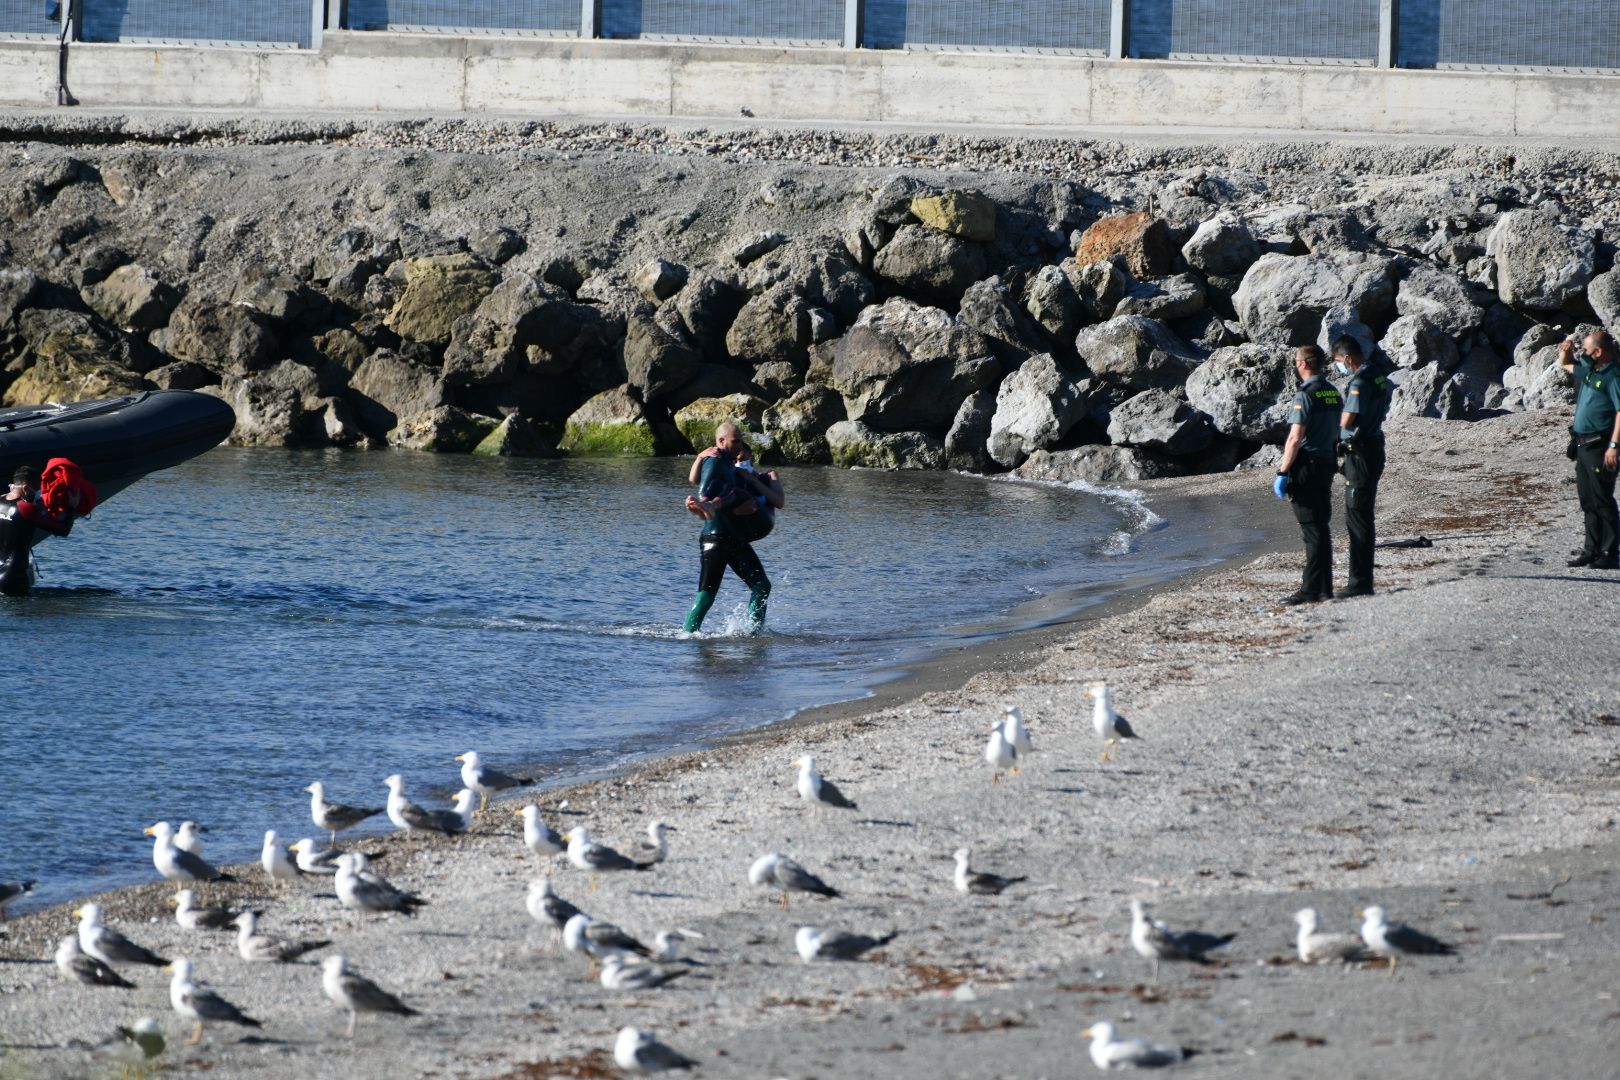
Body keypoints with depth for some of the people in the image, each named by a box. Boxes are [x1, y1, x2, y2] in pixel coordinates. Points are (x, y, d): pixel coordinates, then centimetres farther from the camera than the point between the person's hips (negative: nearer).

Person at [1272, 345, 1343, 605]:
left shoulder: (1306, 396, -16)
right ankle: (1324, 588, 16)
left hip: (1306, 467, -8)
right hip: (1327, 464, 8)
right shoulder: (1334, 394, 10)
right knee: (1322, 528, 13)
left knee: (1312, 530, -7)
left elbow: (1295, 438, -20)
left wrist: (1282, 472, -16)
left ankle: (1311, 590, -6)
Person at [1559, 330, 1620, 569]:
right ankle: (1592, 550, 21)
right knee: (1588, 502, 14)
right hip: (1583, 446, 9)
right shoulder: (1589, 371, 14)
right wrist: (1566, 350, 9)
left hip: (1600, 448, -9)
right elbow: (1565, 364, 32)